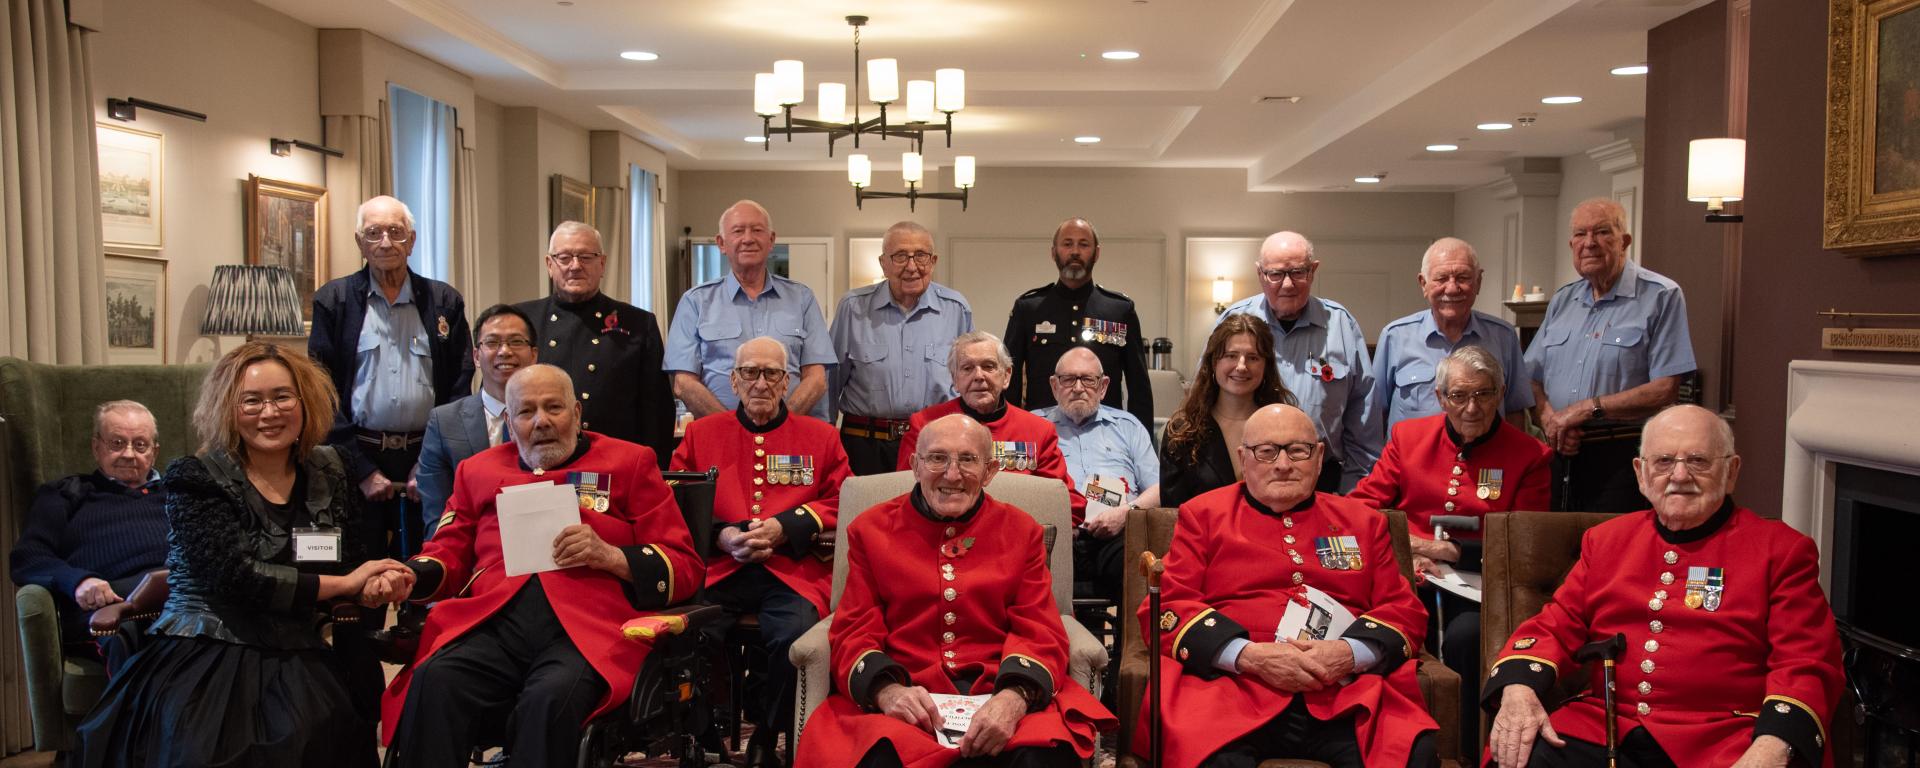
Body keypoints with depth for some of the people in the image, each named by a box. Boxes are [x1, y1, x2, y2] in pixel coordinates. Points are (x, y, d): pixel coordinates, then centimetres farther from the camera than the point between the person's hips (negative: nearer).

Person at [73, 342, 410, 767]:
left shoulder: (328, 472, 13)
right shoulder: (195, 479, 0)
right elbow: (236, 575, -13)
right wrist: (344, 583, -9)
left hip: (296, 666, 3)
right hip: (203, 660, -3)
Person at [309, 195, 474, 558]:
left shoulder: (445, 301, 8)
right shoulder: (334, 300, 5)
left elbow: (460, 388, 5)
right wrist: (363, 470, -6)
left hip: (427, 461, 1)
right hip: (357, 461, -1)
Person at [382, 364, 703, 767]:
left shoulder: (630, 462, 14)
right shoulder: (479, 469, 24)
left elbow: (685, 567, 10)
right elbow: (450, 553, 29)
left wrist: (609, 556, -7)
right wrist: (410, 577, 6)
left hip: (586, 627, -3)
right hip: (494, 622, 3)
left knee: (553, 696, -35)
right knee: (433, 682, -29)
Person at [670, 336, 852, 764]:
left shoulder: (820, 436, 15)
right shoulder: (701, 433, 18)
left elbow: (839, 504, 8)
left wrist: (784, 528, -7)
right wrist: (720, 536, -6)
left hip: (792, 569, -1)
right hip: (718, 569, 1)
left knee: (795, 634, -33)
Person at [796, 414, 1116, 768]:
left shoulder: (1021, 530, 12)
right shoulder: (871, 529, 11)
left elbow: (1040, 632, 3)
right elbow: (854, 632, 5)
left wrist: (1014, 697, -20)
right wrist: (887, 690, -18)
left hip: (1000, 696, 1)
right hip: (907, 701, -1)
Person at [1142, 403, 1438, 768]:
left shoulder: (1362, 521, 23)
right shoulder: (1203, 515, 16)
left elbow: (1405, 610, 17)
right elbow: (1165, 606, 6)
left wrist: (1351, 653, -6)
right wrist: (1249, 655, -10)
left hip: (1346, 697, 3)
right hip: (1235, 692, -2)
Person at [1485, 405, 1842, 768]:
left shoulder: (1782, 549, 9)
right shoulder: (1606, 539, 19)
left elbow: (1807, 662, 0)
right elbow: (1555, 626, 15)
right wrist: (1518, 689, -8)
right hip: (1599, 734, 2)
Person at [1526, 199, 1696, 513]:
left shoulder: (1662, 296, -4)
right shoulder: (1562, 301, 15)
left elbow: (1666, 390, -12)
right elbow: (1532, 378, 13)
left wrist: (1588, 408, -14)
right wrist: (1547, 417, -8)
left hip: (1620, 456, -5)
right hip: (1558, 454, 5)